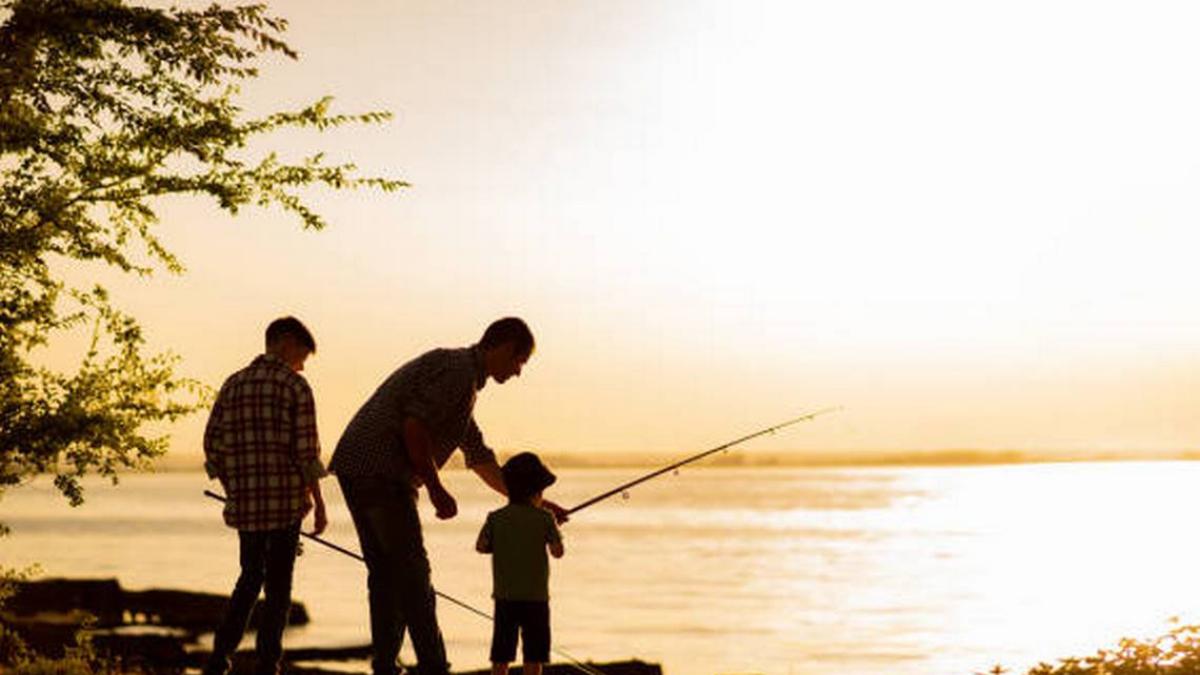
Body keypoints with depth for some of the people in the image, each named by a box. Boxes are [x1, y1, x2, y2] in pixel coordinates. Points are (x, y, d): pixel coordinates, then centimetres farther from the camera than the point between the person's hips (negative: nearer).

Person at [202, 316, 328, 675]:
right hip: (286, 499, -5)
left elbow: (213, 444, 9)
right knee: (278, 585, 4)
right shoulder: (295, 386, -6)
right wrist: (318, 501, -2)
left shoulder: (233, 384, 10)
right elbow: (306, 451, -10)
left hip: (244, 501, 5)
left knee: (250, 578, 19)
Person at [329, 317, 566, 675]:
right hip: (380, 470, -10)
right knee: (411, 573, -6)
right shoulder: (460, 370, -7)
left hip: (355, 470, 10)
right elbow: (414, 425, -19)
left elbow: (481, 459, 34)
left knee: (385, 572, 13)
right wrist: (436, 489, -14)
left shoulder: (462, 375, 26)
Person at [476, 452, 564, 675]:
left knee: (501, 650, 9)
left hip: (504, 595, 3)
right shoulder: (544, 518, -6)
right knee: (533, 653, 4)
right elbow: (557, 551, -7)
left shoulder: (496, 518, 1)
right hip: (536, 596, -2)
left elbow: (481, 546, -2)